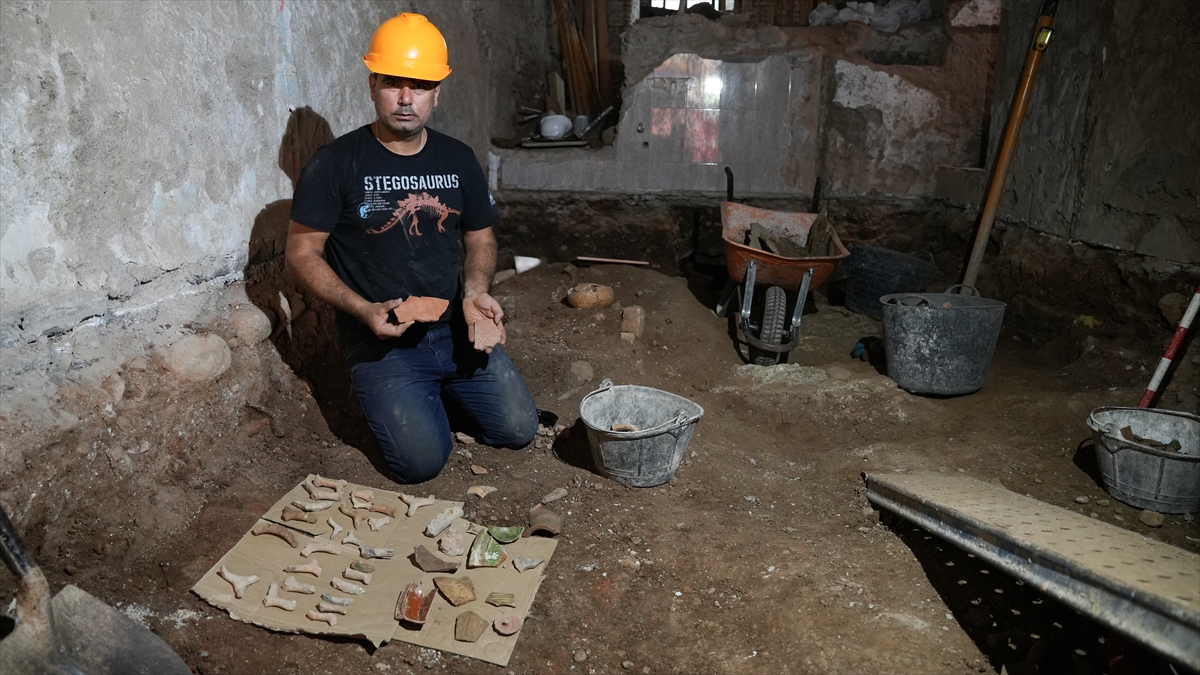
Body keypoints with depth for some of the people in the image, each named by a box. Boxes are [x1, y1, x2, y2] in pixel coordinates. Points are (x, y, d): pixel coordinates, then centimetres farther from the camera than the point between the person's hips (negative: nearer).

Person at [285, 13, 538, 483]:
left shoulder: (458, 159, 5)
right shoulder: (336, 164, -8)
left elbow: (480, 239, 13)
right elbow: (302, 254, -6)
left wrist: (475, 290, -8)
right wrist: (364, 310, -21)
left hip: (454, 330, 4)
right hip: (381, 340, -4)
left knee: (518, 429, -2)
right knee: (422, 460, -16)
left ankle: (438, 389, 25)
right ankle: (386, 397, 18)